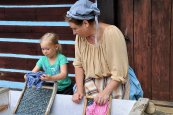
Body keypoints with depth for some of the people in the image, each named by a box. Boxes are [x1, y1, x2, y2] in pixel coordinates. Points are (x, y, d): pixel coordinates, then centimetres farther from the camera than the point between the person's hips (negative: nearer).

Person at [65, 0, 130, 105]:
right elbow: (78, 64, 2)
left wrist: (105, 93, -25)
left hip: (112, 84, -4)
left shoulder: (112, 34, -21)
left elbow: (119, 72, -19)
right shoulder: (80, 36, -7)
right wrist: (79, 90, -8)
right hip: (91, 84, 4)